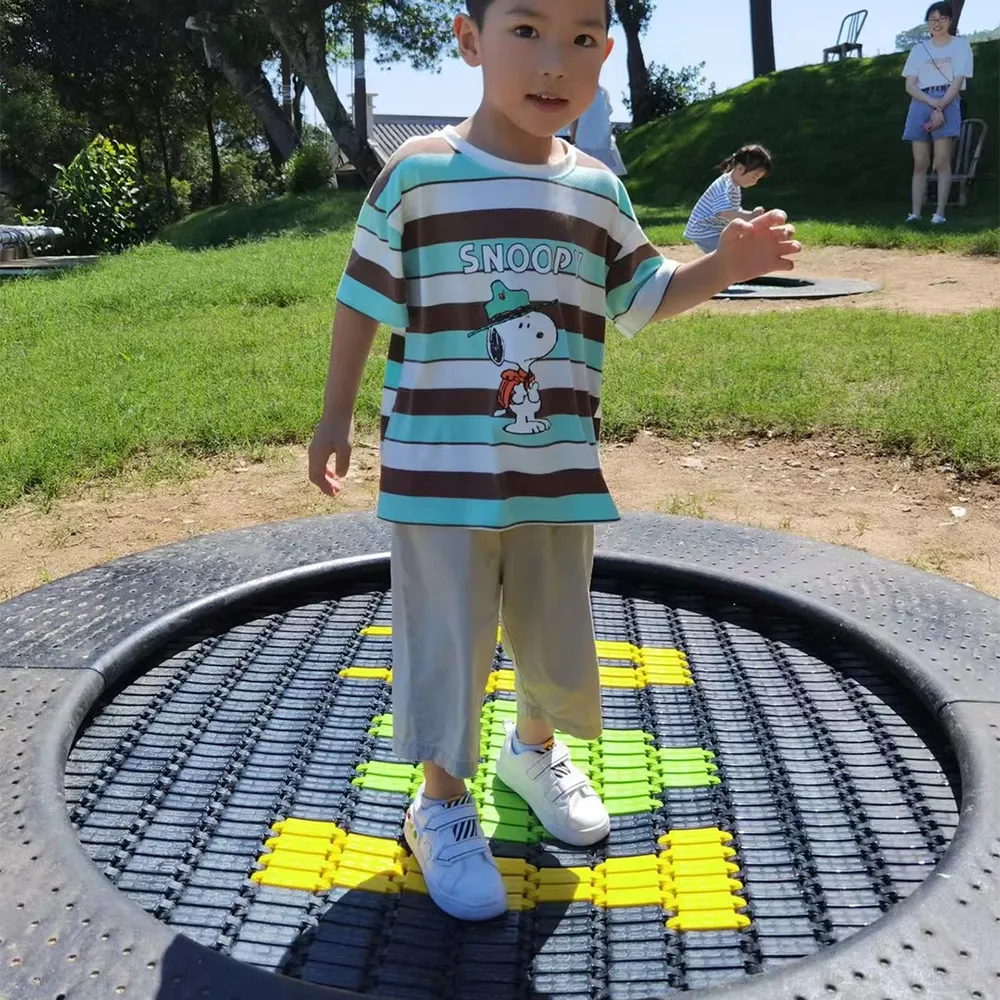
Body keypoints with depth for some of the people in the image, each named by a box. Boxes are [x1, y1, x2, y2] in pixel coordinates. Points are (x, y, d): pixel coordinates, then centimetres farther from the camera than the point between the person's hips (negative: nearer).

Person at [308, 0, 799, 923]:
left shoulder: (597, 190, 4)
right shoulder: (418, 173, -8)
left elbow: (643, 297, 13)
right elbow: (364, 301, -1)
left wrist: (724, 266, -4)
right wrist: (336, 417, 2)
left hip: (558, 469, 4)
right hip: (442, 469, -4)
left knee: (558, 633, 16)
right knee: (449, 642, 4)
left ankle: (535, 748, 46)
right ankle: (442, 804, 27)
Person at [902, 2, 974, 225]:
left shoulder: (960, 44, 9)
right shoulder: (918, 49, 15)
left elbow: (958, 81, -2)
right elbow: (910, 86, 5)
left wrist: (940, 107, -16)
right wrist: (932, 103, -11)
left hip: (948, 104, -2)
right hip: (921, 104, 3)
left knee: (942, 161, -11)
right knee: (920, 163, -4)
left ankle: (940, 213, -13)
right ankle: (915, 213, -7)